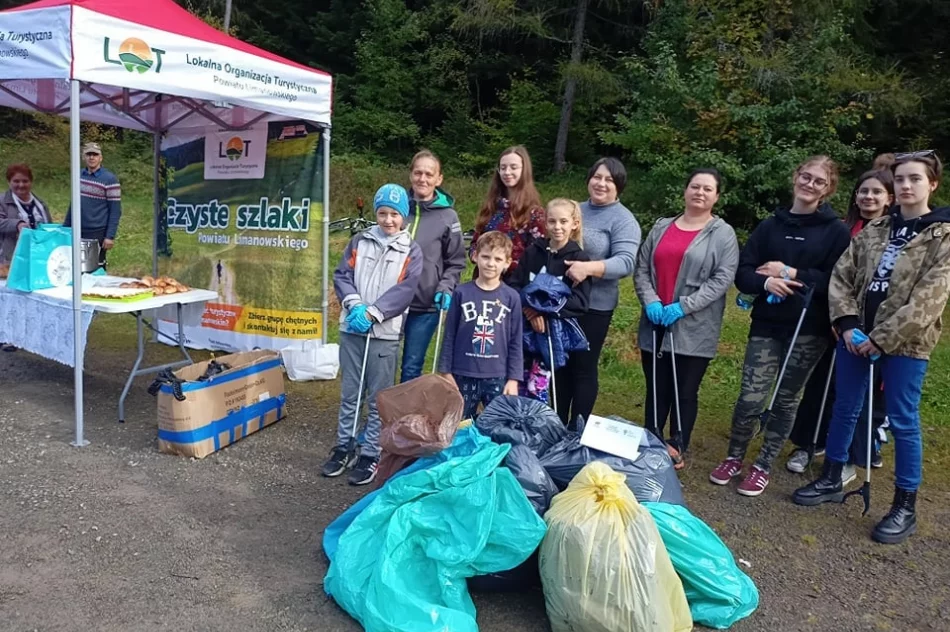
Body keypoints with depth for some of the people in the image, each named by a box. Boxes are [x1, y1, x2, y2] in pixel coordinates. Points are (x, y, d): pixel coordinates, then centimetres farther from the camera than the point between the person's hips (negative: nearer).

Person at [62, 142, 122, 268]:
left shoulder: (109, 179, -8)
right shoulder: (79, 176, 9)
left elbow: (115, 211, -10)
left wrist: (110, 236, -16)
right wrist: (65, 228, 15)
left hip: (97, 234, -5)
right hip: (77, 232, 5)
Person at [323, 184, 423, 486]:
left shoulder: (411, 251, 2)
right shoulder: (359, 241, 9)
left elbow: (404, 291, -9)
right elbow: (341, 275, 3)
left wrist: (372, 313, -18)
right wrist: (355, 305, -14)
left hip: (385, 334, -2)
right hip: (351, 329, 3)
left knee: (379, 398, 3)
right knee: (349, 393, 12)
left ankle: (371, 454, 13)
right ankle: (344, 446, 25)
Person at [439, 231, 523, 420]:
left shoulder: (511, 297, -1)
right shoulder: (462, 293, -2)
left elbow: (516, 342, 2)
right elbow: (449, 336, 2)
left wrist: (513, 379, -1)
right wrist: (446, 372, 1)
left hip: (498, 378, 0)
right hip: (463, 376, 0)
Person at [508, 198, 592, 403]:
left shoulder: (579, 258, -3)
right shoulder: (533, 251, 7)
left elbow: (580, 302, -10)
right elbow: (513, 284, 1)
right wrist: (529, 309, -16)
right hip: (525, 327, 3)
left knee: (537, 388, -6)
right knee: (518, 386, 6)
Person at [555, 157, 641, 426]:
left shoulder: (623, 220, -9)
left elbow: (625, 263, -21)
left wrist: (589, 268, -36)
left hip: (594, 305, -6)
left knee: (583, 368, 4)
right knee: (561, 364, 14)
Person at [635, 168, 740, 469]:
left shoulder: (723, 234, 0)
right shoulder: (662, 227, 12)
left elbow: (723, 279, -10)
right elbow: (641, 268, 8)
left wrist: (683, 306, -17)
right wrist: (650, 301, -9)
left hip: (694, 329, -3)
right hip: (656, 324, 3)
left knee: (685, 393, 7)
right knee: (656, 390, 12)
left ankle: (677, 449, 22)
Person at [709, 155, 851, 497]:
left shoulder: (836, 230, 1)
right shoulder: (770, 226, 8)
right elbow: (743, 273, 3)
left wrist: (791, 274, -13)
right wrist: (766, 281, -17)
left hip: (809, 329, -1)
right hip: (767, 324, 1)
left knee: (786, 400, 9)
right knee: (751, 397, -5)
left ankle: (763, 466, 24)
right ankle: (734, 457, 18)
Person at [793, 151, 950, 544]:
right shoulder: (874, 230, 9)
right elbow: (842, 275, 6)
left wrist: (881, 339, -17)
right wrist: (847, 323, -7)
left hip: (904, 343, -4)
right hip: (856, 337, 5)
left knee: (903, 421, 3)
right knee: (845, 409, 15)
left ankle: (905, 506, 18)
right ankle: (830, 480, 32)